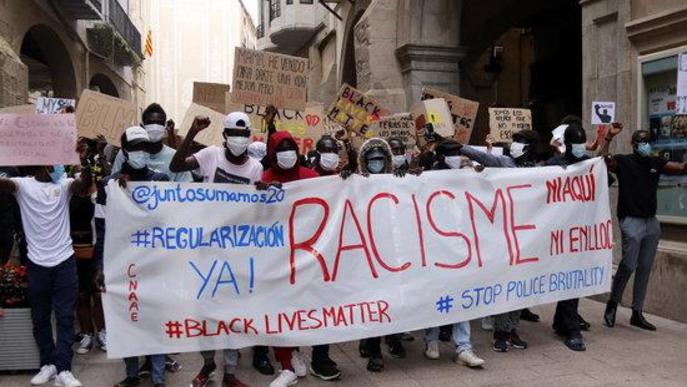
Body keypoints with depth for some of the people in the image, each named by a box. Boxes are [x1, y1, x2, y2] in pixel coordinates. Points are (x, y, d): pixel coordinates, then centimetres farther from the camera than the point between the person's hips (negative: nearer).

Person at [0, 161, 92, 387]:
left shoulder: (63, 184, 2)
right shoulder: (22, 185, 1)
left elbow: (84, 186, -19)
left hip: (64, 262, 0)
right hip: (37, 264, 1)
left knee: (65, 317, 1)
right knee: (39, 318, 11)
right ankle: (49, 363, 25)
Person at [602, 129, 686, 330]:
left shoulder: (656, 162, 12)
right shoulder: (623, 161, -3)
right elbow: (603, 161, -20)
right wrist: (607, 139, -29)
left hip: (651, 222, 6)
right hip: (631, 221, -6)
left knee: (645, 269, 8)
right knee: (628, 265, -10)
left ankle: (637, 313, 15)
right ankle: (612, 304, 10)